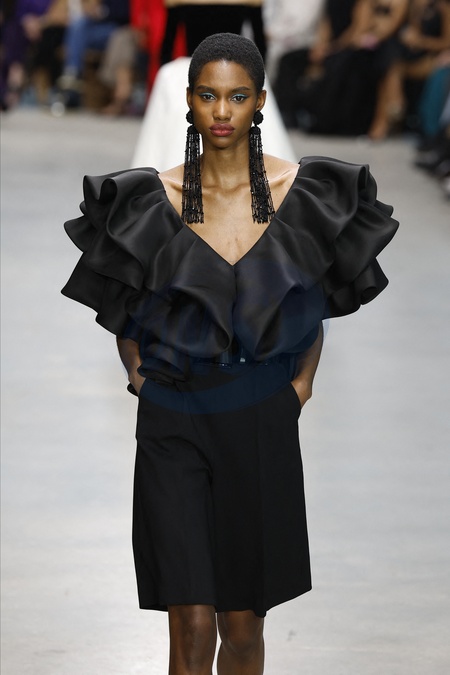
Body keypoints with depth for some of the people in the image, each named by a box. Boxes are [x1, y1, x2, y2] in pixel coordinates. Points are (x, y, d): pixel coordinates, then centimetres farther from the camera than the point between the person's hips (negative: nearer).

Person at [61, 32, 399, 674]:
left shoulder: (299, 191, -1)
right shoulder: (154, 197, -3)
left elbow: (316, 305, 11)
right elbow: (125, 315, 10)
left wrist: (300, 386, 5)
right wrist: (142, 380, 2)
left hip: (261, 425, 1)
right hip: (173, 422, -1)